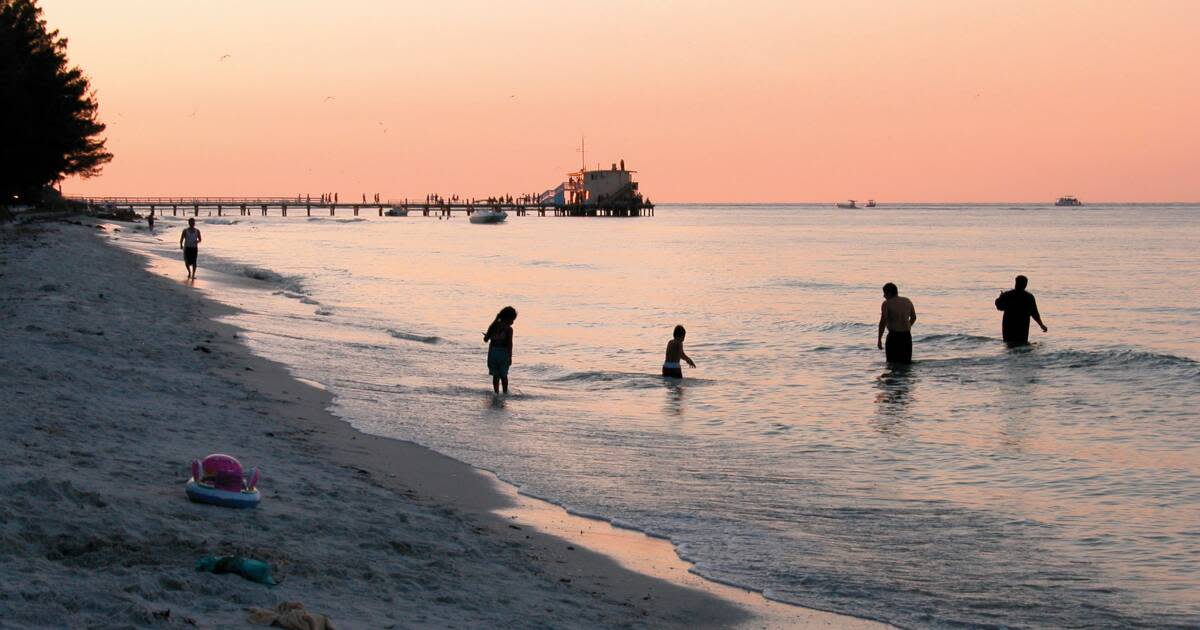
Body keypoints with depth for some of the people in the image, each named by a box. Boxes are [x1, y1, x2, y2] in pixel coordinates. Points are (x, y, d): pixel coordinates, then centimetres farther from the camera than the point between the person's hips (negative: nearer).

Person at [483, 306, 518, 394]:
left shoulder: (493, 326, 4)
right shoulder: (509, 329, -8)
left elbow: (486, 339, 5)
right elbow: (510, 344, -12)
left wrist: (485, 335, 27)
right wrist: (510, 357, -7)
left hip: (492, 352, 3)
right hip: (503, 353, -3)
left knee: (495, 375, 10)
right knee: (504, 375, 13)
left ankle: (496, 393, 7)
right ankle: (505, 392, 19)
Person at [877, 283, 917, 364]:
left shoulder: (886, 304, -8)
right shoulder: (908, 301, 10)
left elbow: (883, 321, -15)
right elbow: (913, 317, 20)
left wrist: (879, 339, -11)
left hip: (894, 336, -6)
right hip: (907, 336, 6)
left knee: (892, 363, 0)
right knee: (906, 362, 12)